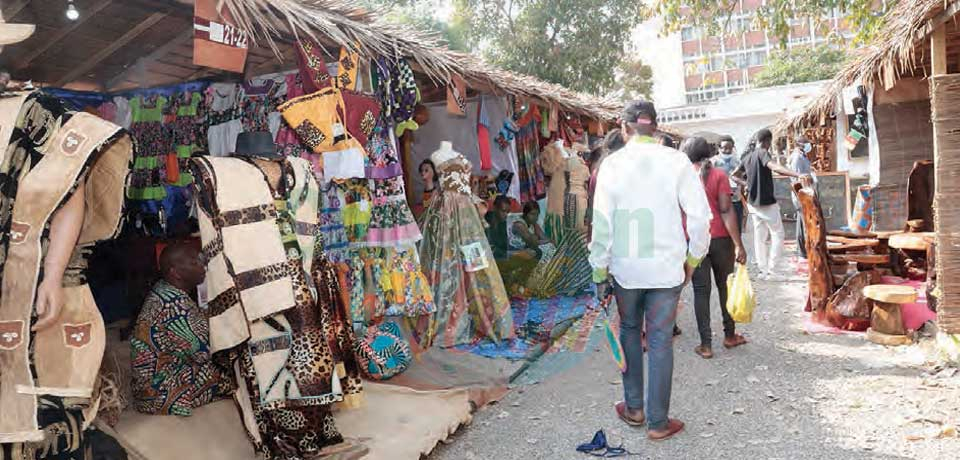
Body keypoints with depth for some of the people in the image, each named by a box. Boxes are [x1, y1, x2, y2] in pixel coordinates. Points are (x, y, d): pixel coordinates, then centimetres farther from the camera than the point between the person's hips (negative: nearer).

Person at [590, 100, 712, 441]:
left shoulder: (612, 163, -6)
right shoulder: (676, 161, -6)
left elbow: (601, 222, -8)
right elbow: (700, 215, -7)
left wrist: (599, 271, 0)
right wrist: (693, 258, 7)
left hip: (625, 267, 1)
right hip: (667, 267, 0)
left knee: (629, 331, 20)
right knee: (660, 341, 7)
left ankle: (634, 408, 28)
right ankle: (658, 422, 16)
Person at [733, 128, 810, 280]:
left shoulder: (747, 157, 8)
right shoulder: (762, 153, -14)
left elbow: (734, 174, 20)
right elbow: (775, 167, -32)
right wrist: (798, 175, -42)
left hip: (753, 202, 7)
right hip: (767, 202, -7)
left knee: (760, 236, 11)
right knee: (777, 234, 3)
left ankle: (762, 270, 12)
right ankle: (771, 269, -3)